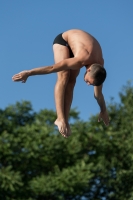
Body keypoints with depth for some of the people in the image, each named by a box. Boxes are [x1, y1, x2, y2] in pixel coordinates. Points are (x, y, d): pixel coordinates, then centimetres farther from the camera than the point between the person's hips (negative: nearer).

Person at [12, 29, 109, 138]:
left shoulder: (99, 67, -22)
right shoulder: (82, 60, -40)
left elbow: (98, 93, -5)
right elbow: (52, 68, -38)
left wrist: (103, 111, 8)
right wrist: (28, 73, -36)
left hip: (76, 43, 5)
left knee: (71, 82, -9)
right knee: (63, 78, -23)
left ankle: (65, 119, -11)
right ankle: (60, 118, -31)